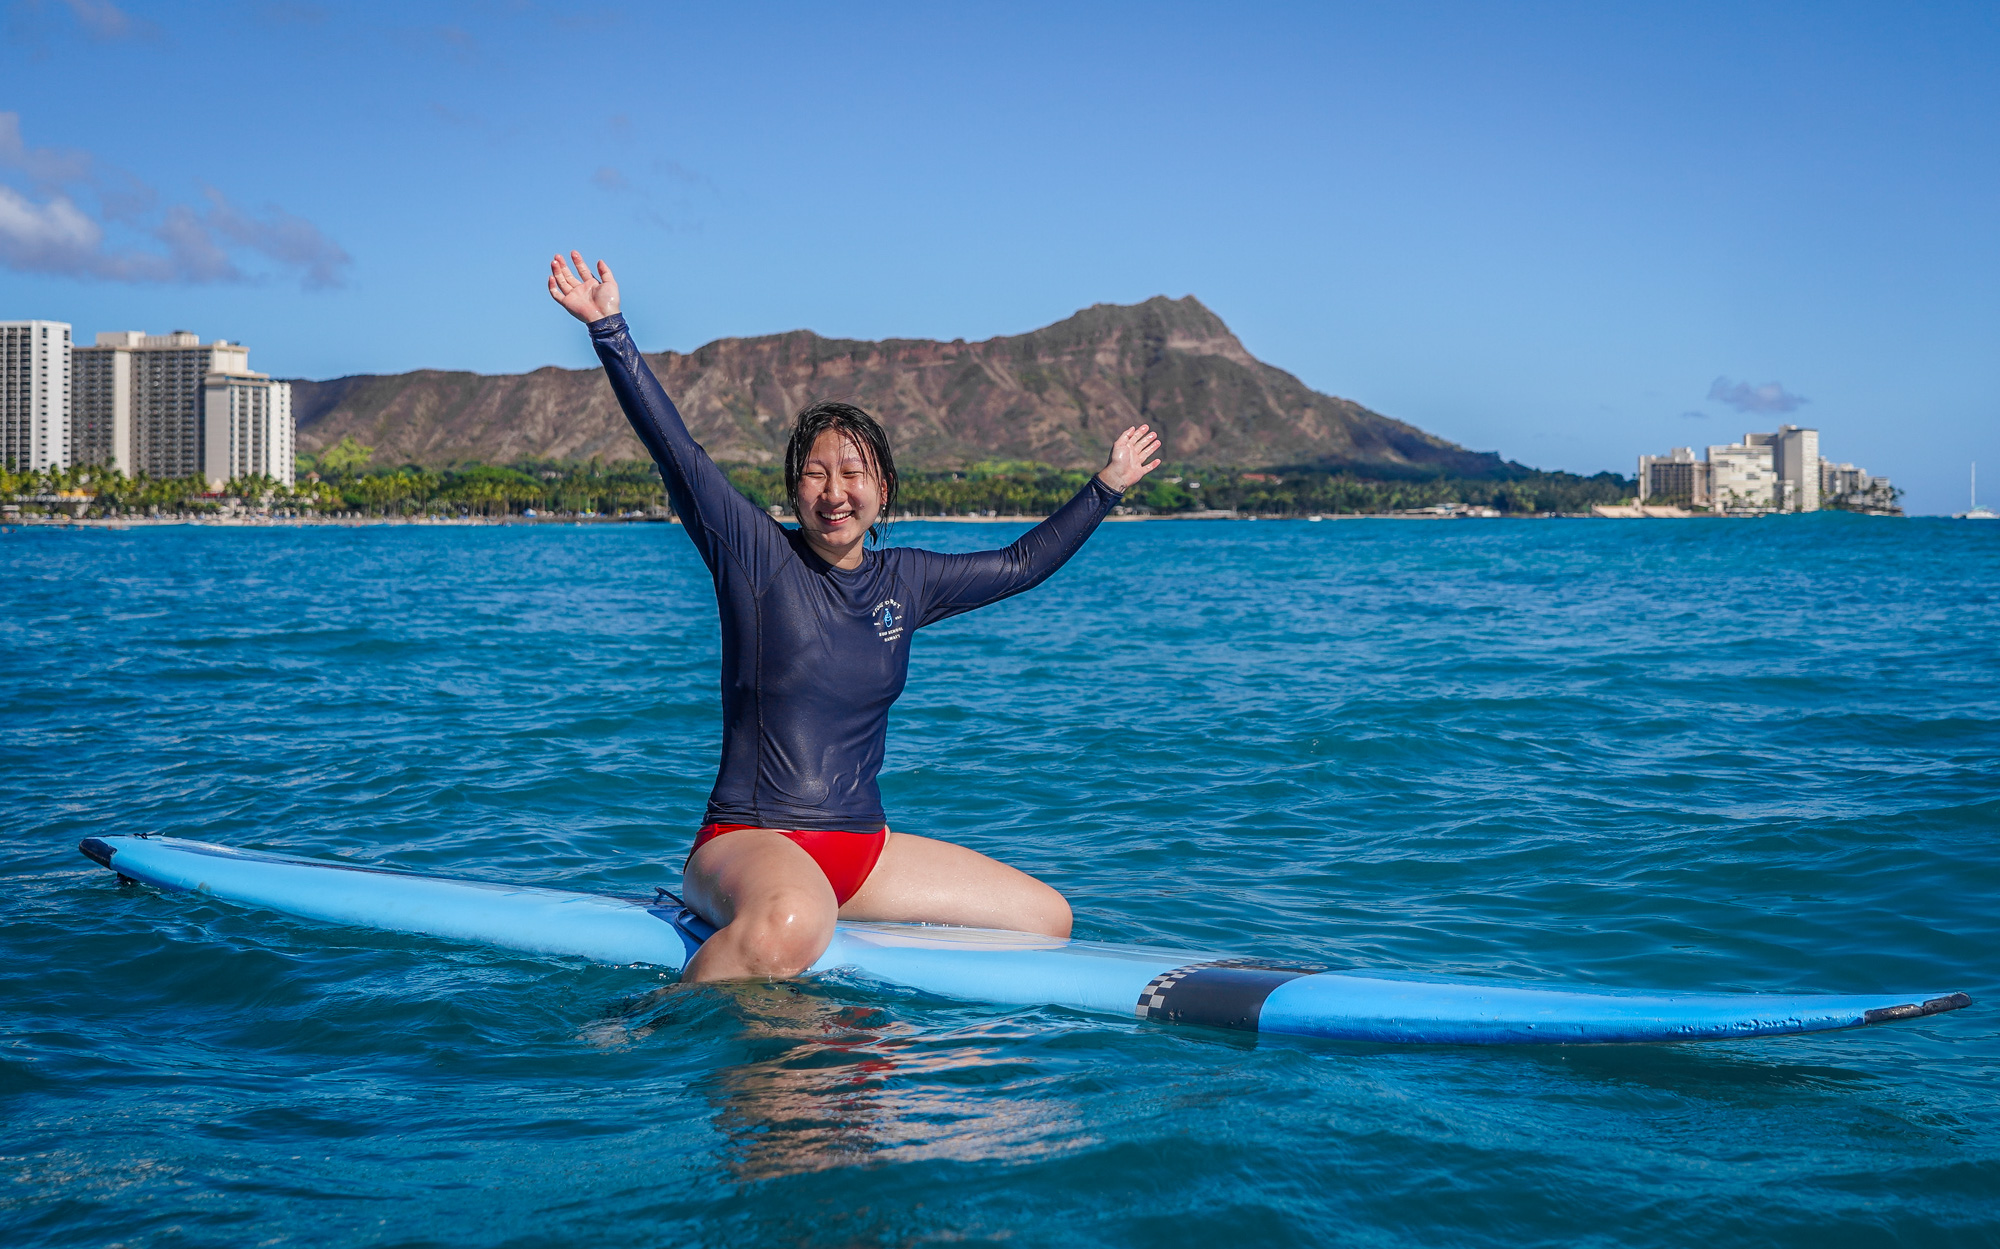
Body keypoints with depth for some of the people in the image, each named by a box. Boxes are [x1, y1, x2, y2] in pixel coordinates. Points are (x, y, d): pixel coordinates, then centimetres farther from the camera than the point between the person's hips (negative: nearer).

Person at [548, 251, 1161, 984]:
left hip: (866, 851, 7)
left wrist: (1108, 485, 29)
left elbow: (1022, 564, 24)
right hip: (751, 842, -7)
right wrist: (609, 328, -22)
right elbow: (677, 453, -14)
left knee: (1046, 918, 6)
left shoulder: (904, 581, 10)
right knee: (788, 929, -42)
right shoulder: (757, 557, -4)